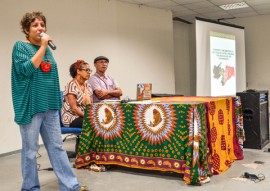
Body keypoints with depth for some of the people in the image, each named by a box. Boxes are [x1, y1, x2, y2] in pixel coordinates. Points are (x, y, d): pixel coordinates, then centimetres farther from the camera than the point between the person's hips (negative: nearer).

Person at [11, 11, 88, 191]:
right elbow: (27, 69, -19)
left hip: (50, 105, 6)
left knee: (57, 146, 7)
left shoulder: (47, 49, 15)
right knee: (30, 149, 3)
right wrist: (42, 46, -15)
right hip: (31, 106, -6)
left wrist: (58, 99, 18)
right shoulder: (20, 46, -3)